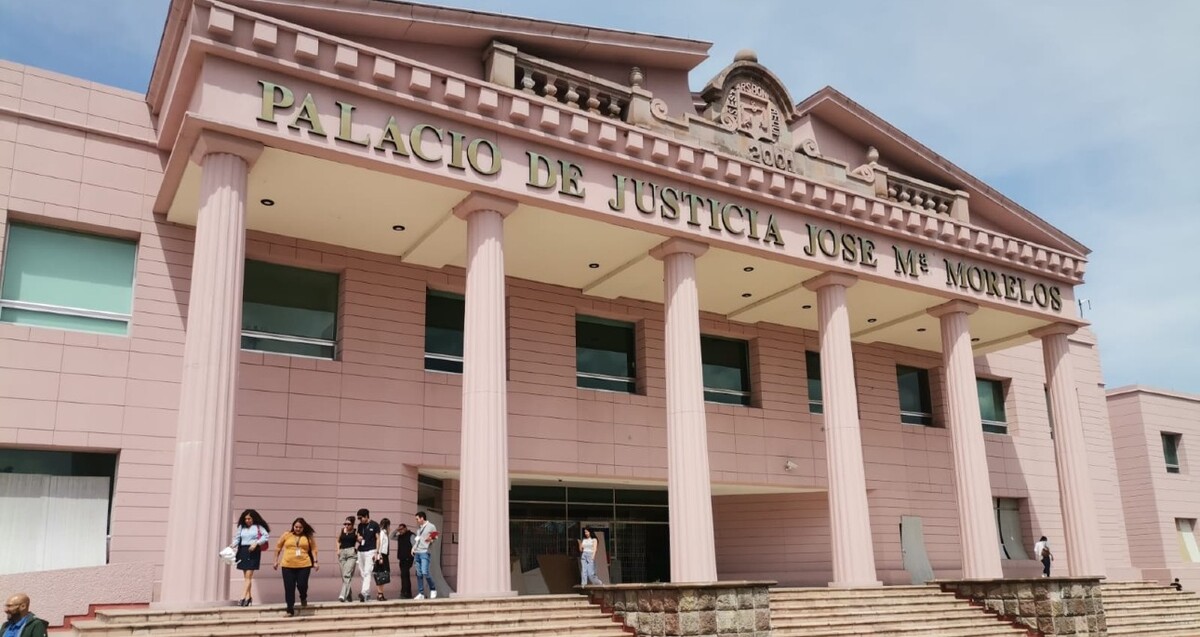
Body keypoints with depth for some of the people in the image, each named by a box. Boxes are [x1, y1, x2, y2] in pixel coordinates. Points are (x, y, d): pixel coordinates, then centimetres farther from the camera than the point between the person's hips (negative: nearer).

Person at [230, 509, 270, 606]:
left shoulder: (259, 527, 2)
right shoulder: (241, 527, 13)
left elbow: (266, 536, -7)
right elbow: (237, 538, 7)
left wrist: (256, 543, -16)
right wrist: (232, 545, -12)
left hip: (253, 552, -5)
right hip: (243, 551, 5)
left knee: (248, 576, -10)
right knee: (245, 576, 9)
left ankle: (243, 597, -14)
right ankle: (248, 597, 18)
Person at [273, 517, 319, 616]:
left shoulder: (308, 537, 3)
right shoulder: (287, 535, 4)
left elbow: (313, 549, 6)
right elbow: (278, 547, 12)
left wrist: (315, 562, -1)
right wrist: (276, 560, 11)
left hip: (304, 565, -1)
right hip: (288, 566, 1)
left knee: (302, 585, -6)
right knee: (289, 588, 1)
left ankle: (303, 598, 29)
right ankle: (290, 610, 12)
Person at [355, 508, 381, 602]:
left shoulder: (374, 525, -3)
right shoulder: (360, 525, 12)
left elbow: (378, 539, -3)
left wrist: (376, 552, -10)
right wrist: (358, 539, -5)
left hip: (370, 551, -6)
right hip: (361, 551, 6)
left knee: (367, 572, -15)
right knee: (362, 573, 7)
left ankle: (364, 593, -24)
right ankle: (368, 592, 16)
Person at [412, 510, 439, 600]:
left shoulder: (431, 526, -1)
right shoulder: (419, 528, 18)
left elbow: (436, 537, 0)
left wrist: (431, 540, -19)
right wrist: (413, 548, 14)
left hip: (425, 553, -7)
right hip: (417, 553, 7)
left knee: (425, 572, -16)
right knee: (419, 574, 4)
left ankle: (433, 590, 1)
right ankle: (421, 593, 8)